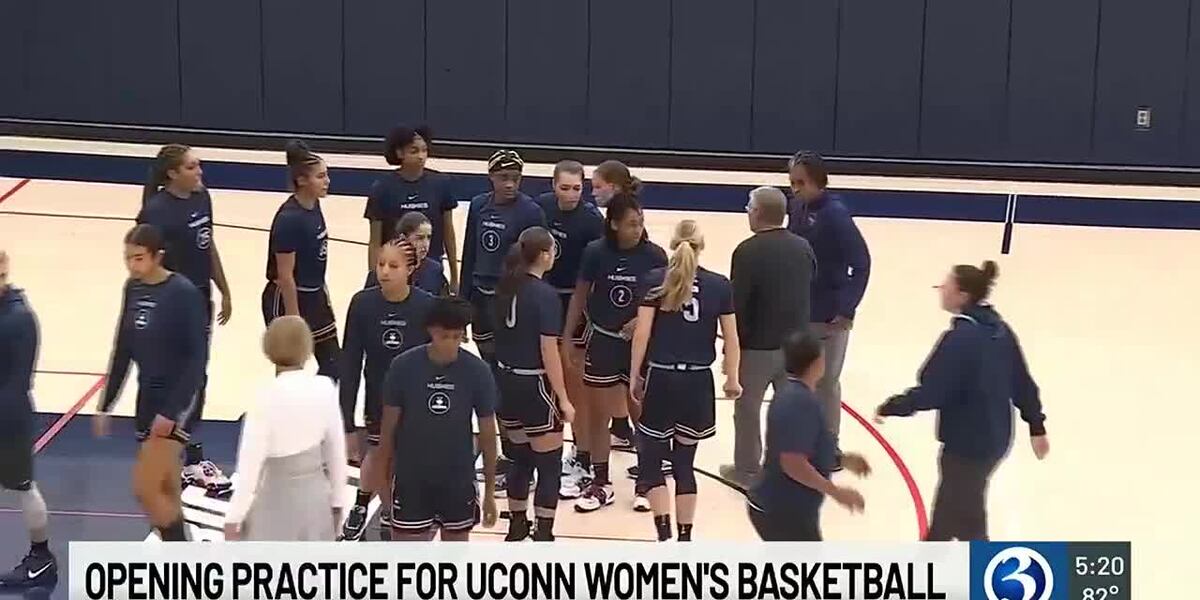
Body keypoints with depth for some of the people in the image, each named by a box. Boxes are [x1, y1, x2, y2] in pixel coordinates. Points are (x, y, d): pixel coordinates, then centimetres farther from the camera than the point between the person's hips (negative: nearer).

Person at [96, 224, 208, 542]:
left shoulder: (184, 293, -16)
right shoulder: (133, 289, 5)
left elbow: (197, 357, -17)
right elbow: (122, 350, 13)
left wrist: (172, 411, -21)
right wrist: (105, 404, 13)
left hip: (176, 400, -7)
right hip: (147, 397, 7)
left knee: (145, 489, -11)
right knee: (166, 491, 13)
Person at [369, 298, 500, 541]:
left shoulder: (477, 372, -11)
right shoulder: (403, 366, -13)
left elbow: (487, 433, -3)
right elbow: (389, 424, -2)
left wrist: (490, 489, -1)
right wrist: (382, 470, 4)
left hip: (458, 479, 1)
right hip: (411, 478, -1)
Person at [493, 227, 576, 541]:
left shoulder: (505, 288, 4)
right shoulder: (546, 295, -17)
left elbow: (503, 335, 9)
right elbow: (549, 353, -17)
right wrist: (564, 399, -12)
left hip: (507, 382, 7)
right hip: (535, 385, -7)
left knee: (520, 458, 20)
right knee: (549, 465, 3)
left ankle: (517, 526, 30)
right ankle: (543, 536, 2)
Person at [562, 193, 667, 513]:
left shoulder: (654, 256, -12)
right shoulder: (596, 252, -10)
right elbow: (580, 296, 1)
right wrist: (566, 338, 1)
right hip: (602, 342, 1)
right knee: (597, 414, 9)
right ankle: (600, 483, 22)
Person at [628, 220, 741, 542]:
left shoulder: (654, 280, -4)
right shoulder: (720, 285, 1)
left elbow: (642, 333, -6)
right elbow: (731, 339, 5)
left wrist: (634, 376, 4)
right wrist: (732, 379, 18)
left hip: (661, 378, -2)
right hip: (698, 382, 2)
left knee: (650, 461, 8)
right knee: (685, 462, 14)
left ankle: (664, 534, -7)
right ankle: (684, 538, 17)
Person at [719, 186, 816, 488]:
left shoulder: (747, 251, -19)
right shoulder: (803, 247, -1)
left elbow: (737, 303, -16)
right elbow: (809, 291, 8)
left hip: (757, 345, -5)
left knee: (748, 407, 12)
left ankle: (747, 469, 23)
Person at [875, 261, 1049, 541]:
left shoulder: (960, 338, -24)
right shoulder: (999, 329, 3)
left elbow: (931, 393, -23)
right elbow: (1022, 384, 10)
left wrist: (891, 407, -8)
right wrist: (1036, 426, 19)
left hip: (967, 444, -10)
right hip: (993, 438, 10)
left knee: (967, 523, 4)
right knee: (948, 507, 26)